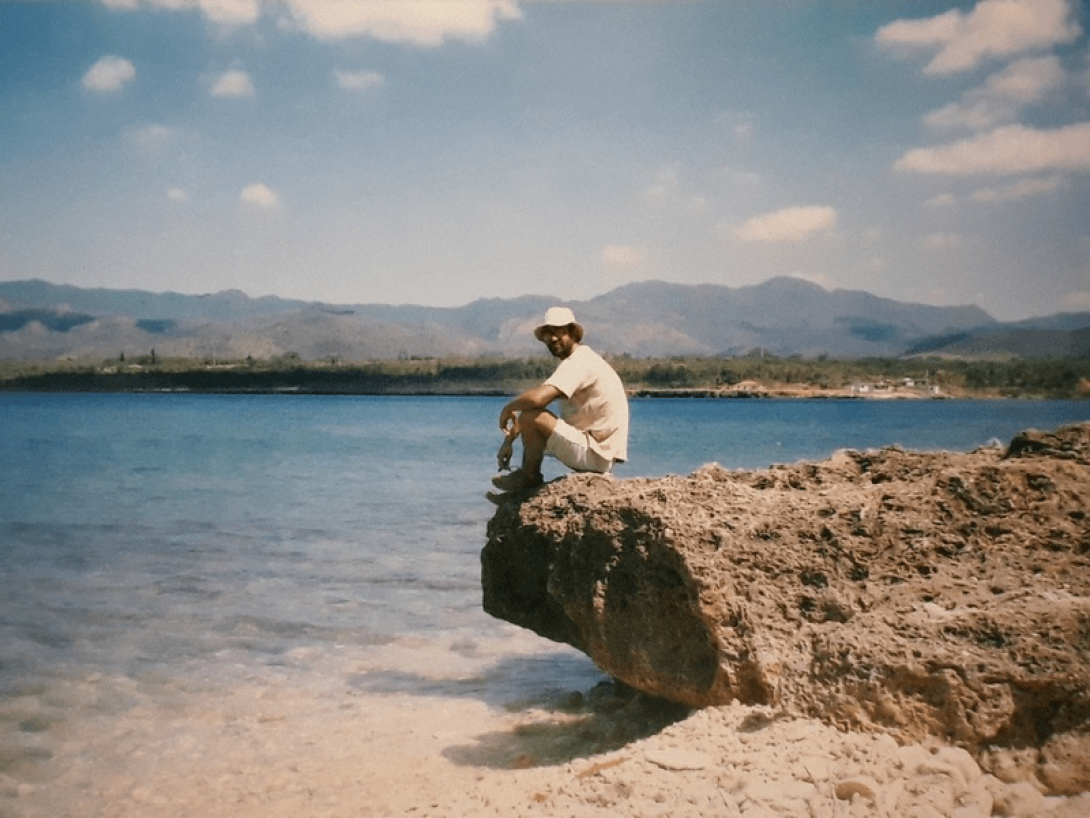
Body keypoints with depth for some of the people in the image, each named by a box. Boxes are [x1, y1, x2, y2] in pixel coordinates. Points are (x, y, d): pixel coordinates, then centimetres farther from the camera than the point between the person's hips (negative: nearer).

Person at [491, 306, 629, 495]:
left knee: (530, 415, -20)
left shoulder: (578, 362, -18)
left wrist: (508, 408, -11)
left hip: (595, 455, -11)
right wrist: (509, 440, 10)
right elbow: (539, 397, 17)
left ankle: (529, 476, 2)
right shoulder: (574, 361, 16)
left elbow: (537, 398, -32)